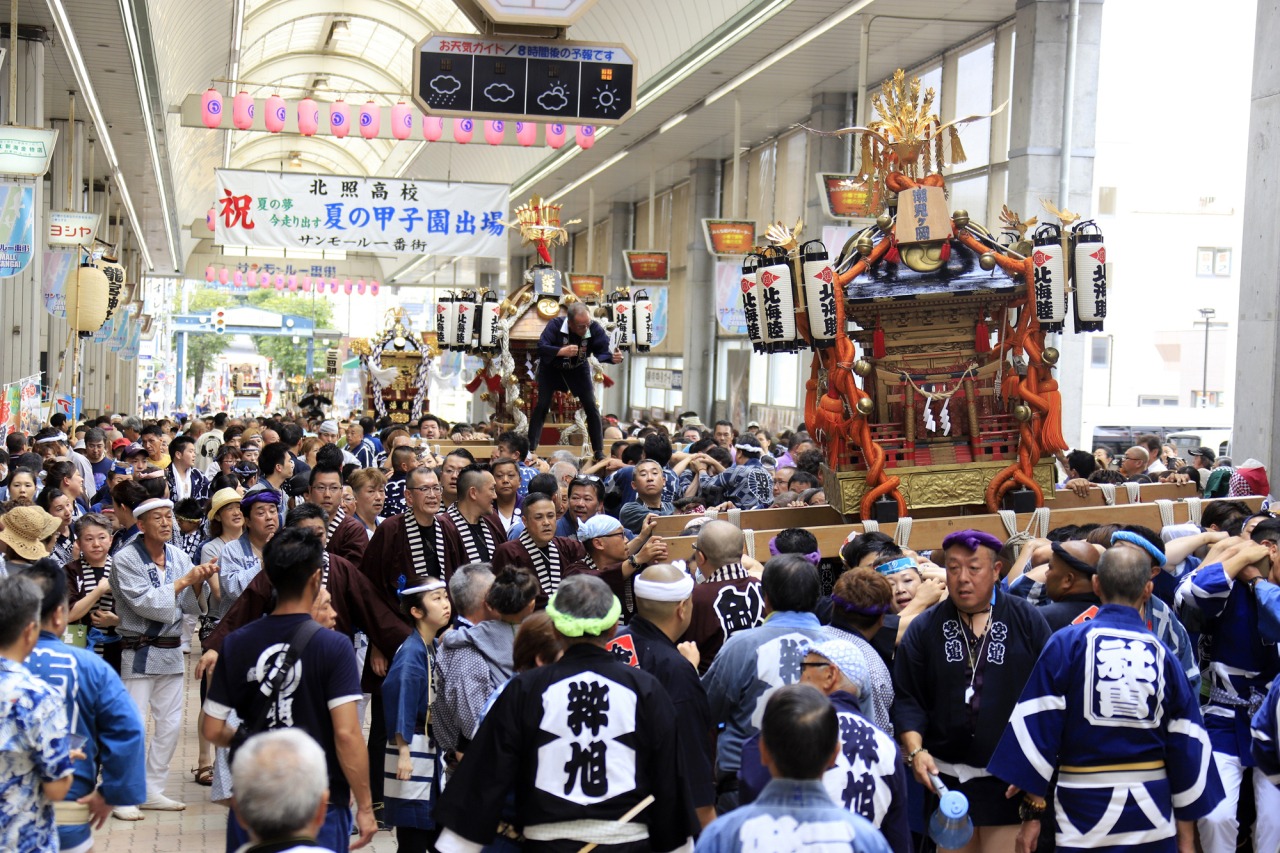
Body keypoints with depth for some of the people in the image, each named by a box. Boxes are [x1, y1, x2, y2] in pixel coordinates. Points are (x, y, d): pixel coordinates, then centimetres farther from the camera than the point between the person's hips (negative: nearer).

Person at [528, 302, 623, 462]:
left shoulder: (595, 329, -26)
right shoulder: (556, 325, -32)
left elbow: (603, 351, -24)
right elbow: (541, 347, -40)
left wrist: (613, 357, -47)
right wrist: (562, 351, -55)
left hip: (578, 368, 2)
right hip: (551, 367, -2)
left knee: (591, 406, -6)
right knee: (542, 405, -11)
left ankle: (599, 452, 3)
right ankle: (530, 449, -3)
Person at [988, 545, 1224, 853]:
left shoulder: (1067, 643, -5)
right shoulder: (1163, 655, 2)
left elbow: (1037, 726, -9)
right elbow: (1188, 746, 3)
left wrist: (1032, 811, -3)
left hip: (1085, 814, -2)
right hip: (1153, 816, 2)